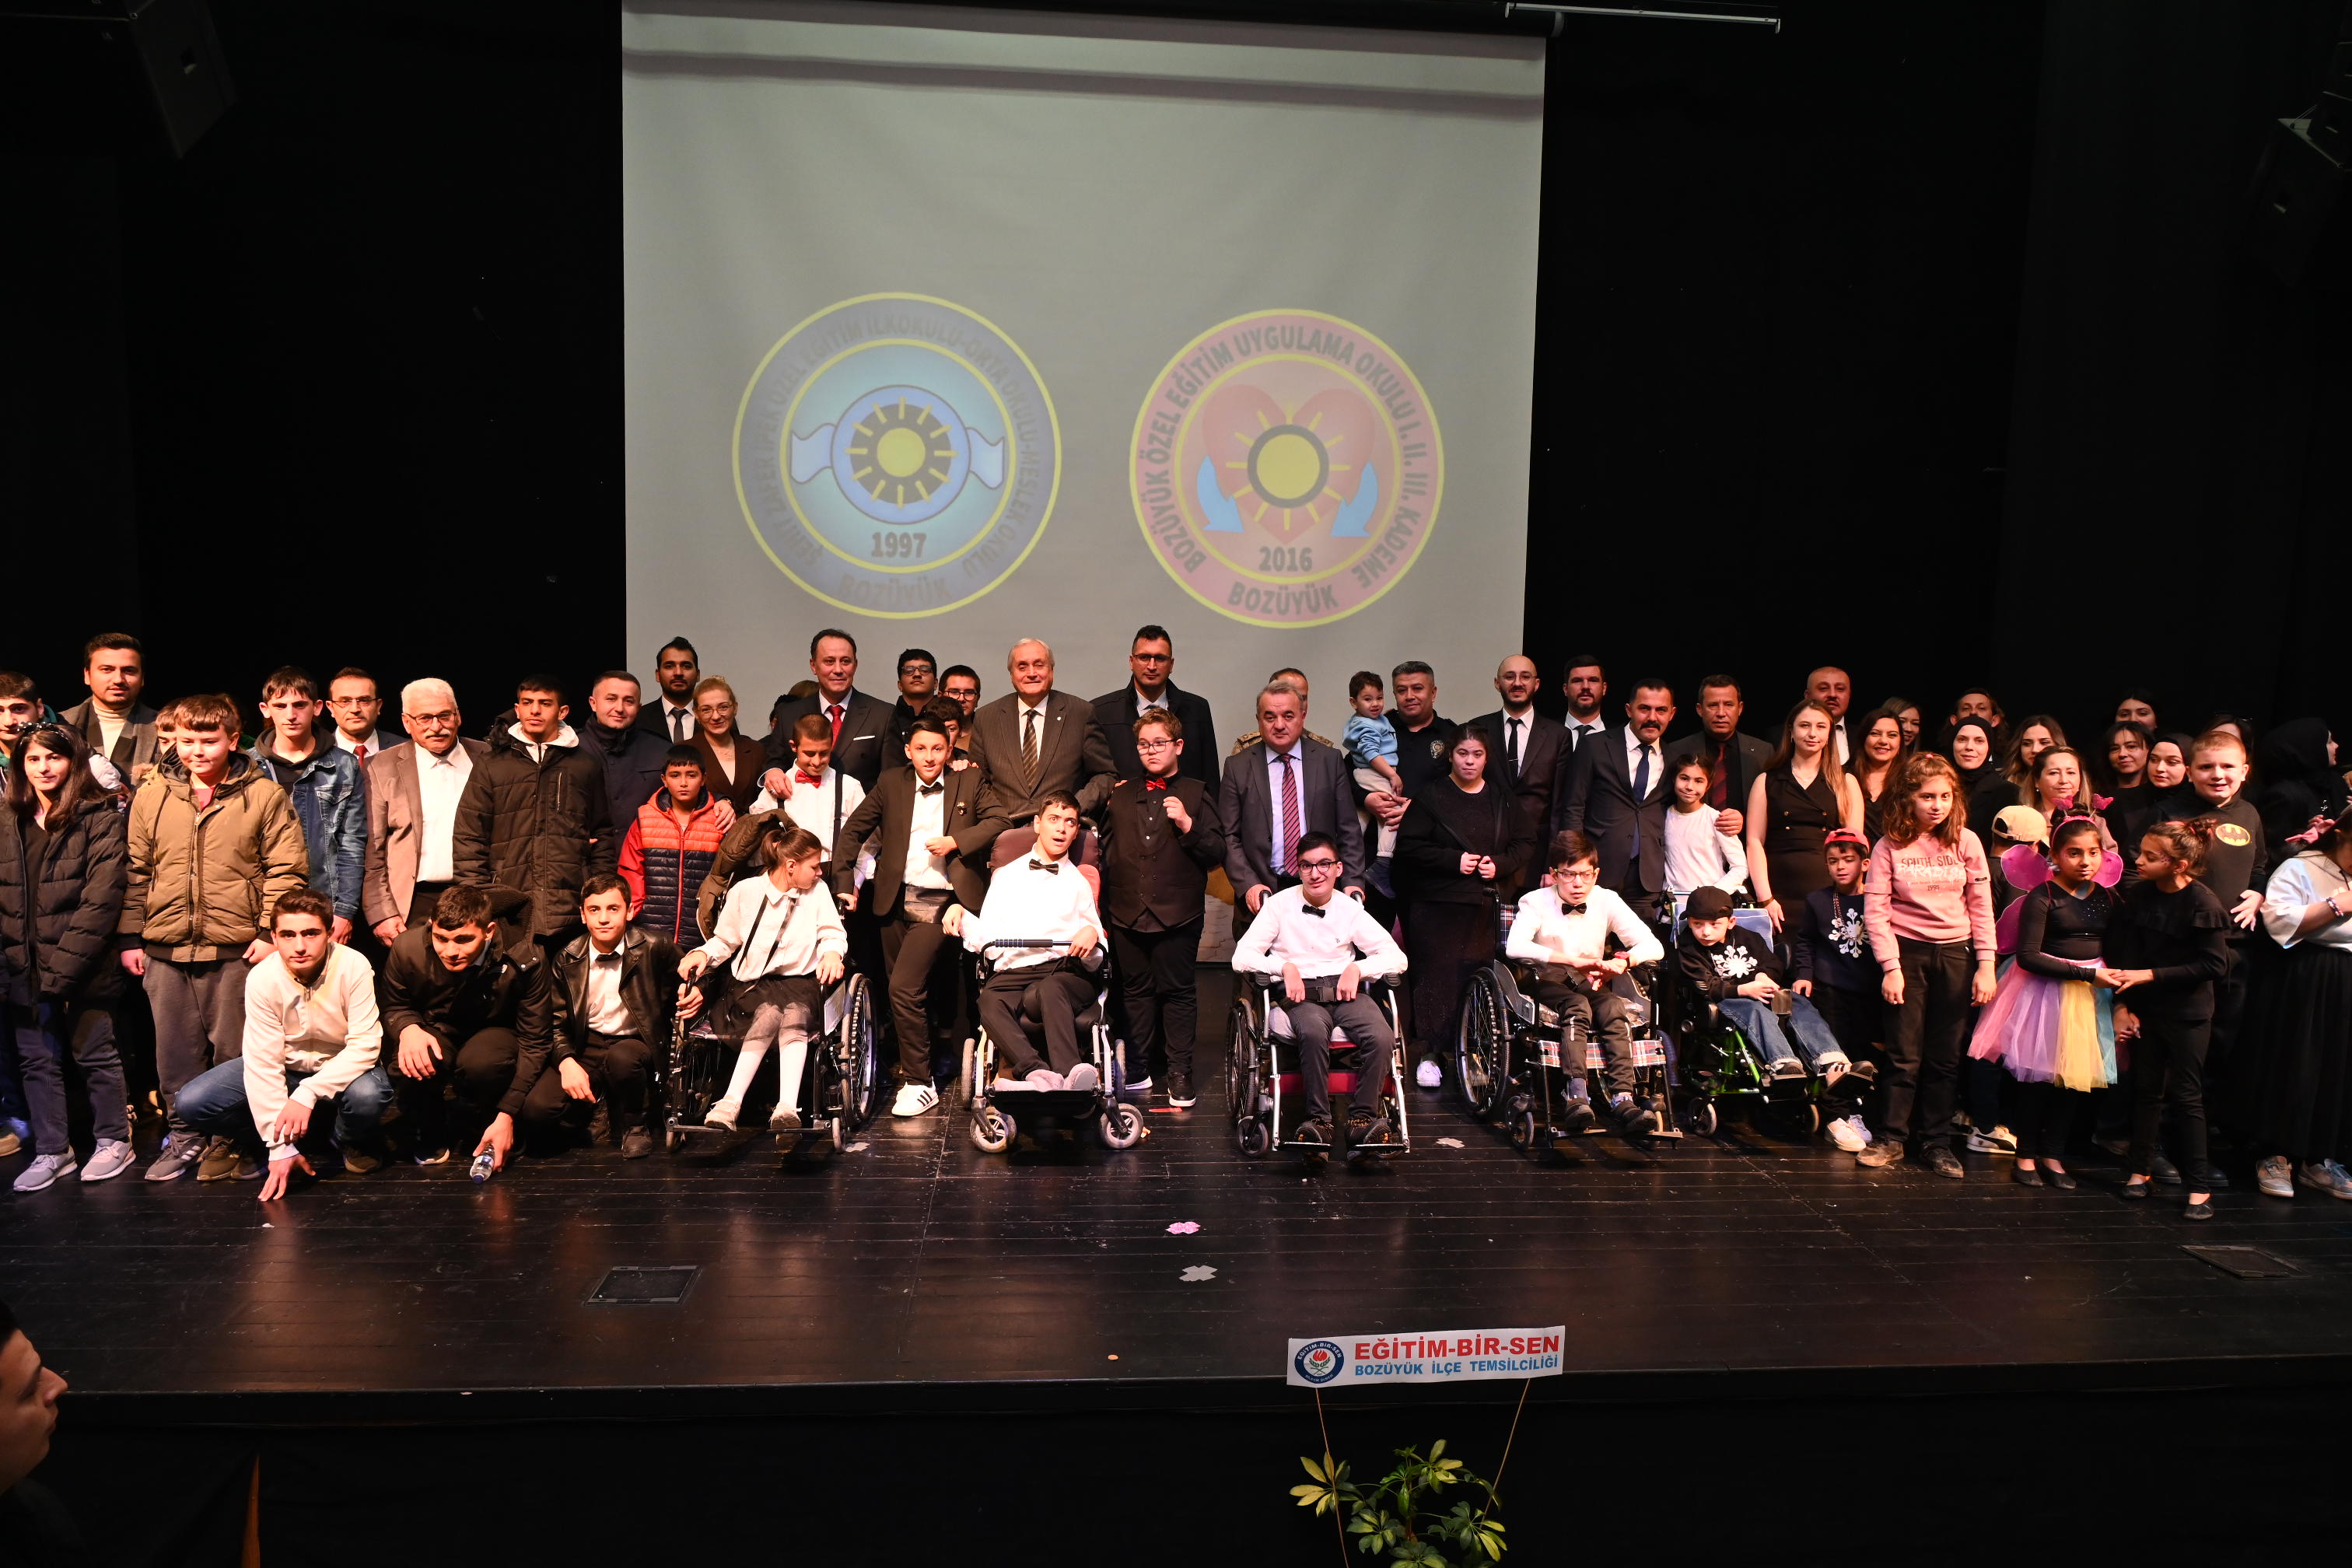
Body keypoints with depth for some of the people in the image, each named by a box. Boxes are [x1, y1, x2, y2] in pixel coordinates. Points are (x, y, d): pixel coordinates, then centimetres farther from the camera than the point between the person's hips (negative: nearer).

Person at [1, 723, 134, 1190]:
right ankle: (51, 1152, 20)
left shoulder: (100, 820, -7)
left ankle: (113, 1141, 18)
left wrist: (63, 964, -16)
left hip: (85, 966, -5)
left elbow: (101, 901, -13)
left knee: (94, 1055, 4)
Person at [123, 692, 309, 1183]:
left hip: (235, 948, -3)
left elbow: (287, 869, -4)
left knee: (233, 1050, 3)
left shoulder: (264, 796, -2)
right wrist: (131, 938, 9)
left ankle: (229, 1139, 15)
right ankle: (183, 1133, 24)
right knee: (175, 1049, 11)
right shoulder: (152, 796, 8)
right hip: (164, 948, 3)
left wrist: (269, 931, -9)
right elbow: (136, 872, 12)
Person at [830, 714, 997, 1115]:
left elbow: (997, 822, 1)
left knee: (904, 988, -16)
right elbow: (853, 831, 13)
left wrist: (957, 841, -13)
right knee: (903, 994, 12)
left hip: (938, 903, -4)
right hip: (897, 901, 4)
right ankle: (924, 1064, 32)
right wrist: (844, 883, 6)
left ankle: (919, 1083, -4)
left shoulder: (968, 782, 4)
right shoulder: (892, 783, 9)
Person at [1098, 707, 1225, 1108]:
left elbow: (1217, 853, -3)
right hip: (1127, 915, 3)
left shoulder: (1196, 794, 3)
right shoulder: (1120, 797, 14)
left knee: (1177, 992, 3)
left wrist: (1189, 825, -18)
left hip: (1177, 915, -3)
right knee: (1136, 992, 10)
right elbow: (1106, 855, 17)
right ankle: (1138, 1070, 20)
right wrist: (1103, 911, 11)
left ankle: (1180, 1073, 11)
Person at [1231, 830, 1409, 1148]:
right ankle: (1318, 1118, -21)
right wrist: (1286, 966, -15)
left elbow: (1398, 959, 8)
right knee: (1313, 1033, -36)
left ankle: (1363, 1117, -13)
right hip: (1301, 993, -2)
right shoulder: (1280, 905, 3)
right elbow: (1241, 958, -1)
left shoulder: (1350, 910, 8)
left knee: (1382, 1038, -28)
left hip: (1346, 990, 2)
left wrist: (1357, 968, -9)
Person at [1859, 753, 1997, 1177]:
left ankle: (1936, 1142, 17)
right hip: (1906, 951, -2)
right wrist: (1890, 967, -12)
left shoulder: (1966, 843, 1)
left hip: (1955, 955, 2)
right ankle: (1890, 1139, 11)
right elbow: (1875, 910, -7)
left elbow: (1981, 908, 3)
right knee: (1905, 1055, 0)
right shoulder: (1890, 846, -5)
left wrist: (1985, 965, -2)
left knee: (1945, 1057, 7)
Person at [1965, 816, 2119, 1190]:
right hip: (2047, 992, -5)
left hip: (2092, 993, 5)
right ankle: (2026, 1155, 13)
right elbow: (2028, 956, -16)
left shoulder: (2106, 899, 6)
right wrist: (2085, 974, -17)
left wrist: (2120, 995, 0)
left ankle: (2052, 1154, 20)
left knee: (2079, 1076, 7)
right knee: (2039, 1077, 0)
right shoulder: (2043, 897, -11)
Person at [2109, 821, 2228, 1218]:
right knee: (2146, 1089, 12)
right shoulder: (2136, 897, -3)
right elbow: (2122, 957, -1)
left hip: (2187, 1012, -4)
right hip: (2145, 1007, 4)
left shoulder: (2203, 905, -16)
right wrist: (2122, 1004, -7)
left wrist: (2150, 975, -19)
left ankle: (2199, 1186, 10)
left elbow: (2213, 965, -15)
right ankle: (2140, 1169, 23)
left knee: (2186, 1096, 1)